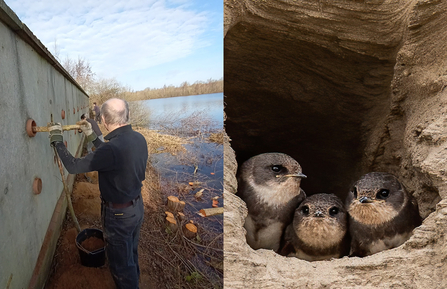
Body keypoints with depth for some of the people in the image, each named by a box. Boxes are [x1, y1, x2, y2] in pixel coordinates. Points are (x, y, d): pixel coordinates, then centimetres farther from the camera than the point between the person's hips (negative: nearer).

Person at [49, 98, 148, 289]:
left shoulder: (113, 148, -33)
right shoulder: (139, 139, -7)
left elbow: (73, 166, -21)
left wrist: (58, 142, -7)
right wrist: (92, 137, 15)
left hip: (119, 215, -8)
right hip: (137, 207, 8)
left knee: (121, 263, 14)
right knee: (131, 254, 29)